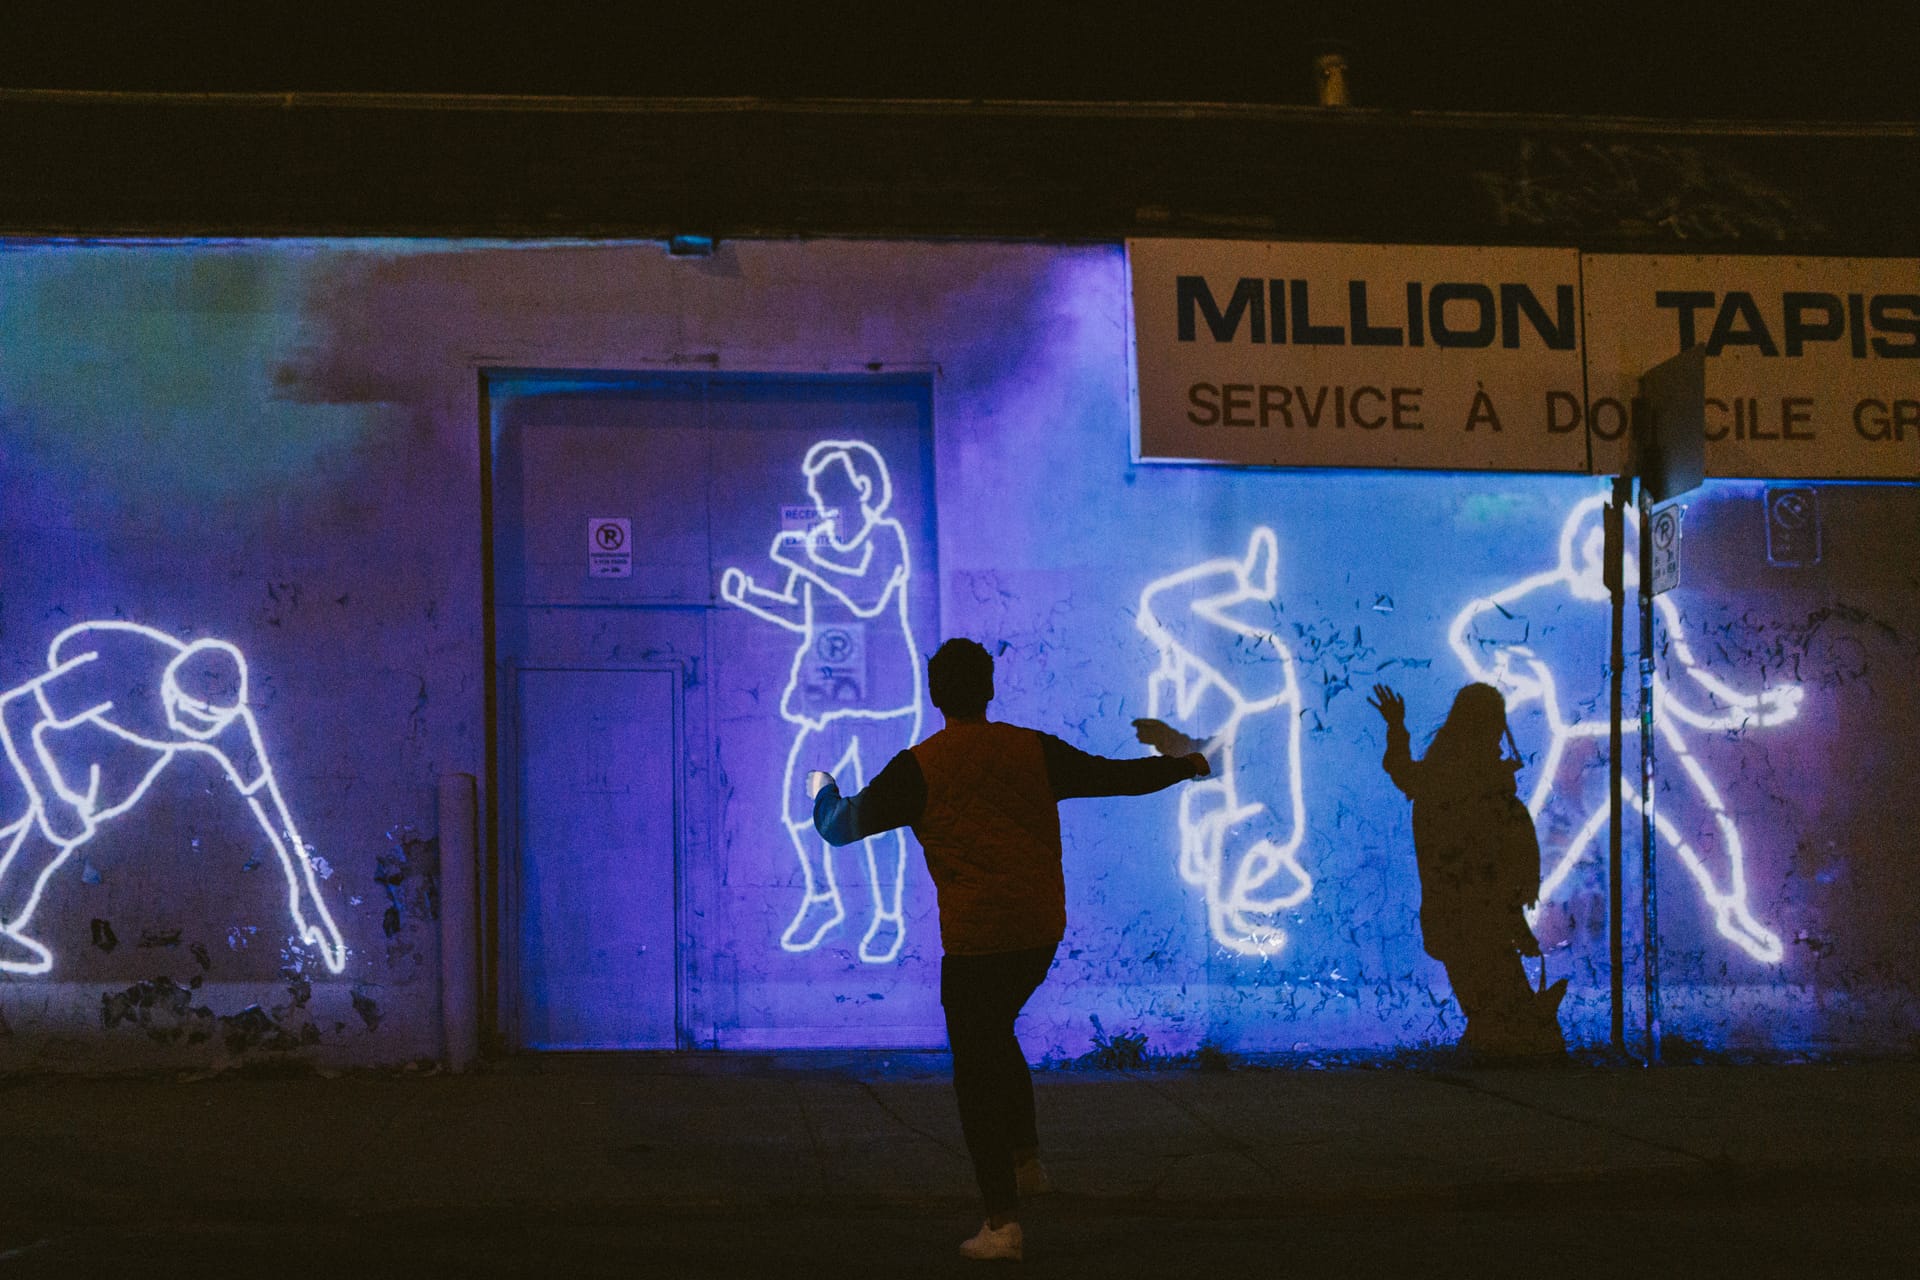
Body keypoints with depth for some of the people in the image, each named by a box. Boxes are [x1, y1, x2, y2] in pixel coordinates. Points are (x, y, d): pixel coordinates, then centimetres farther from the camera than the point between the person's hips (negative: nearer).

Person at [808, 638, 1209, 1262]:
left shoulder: (918, 769, -6)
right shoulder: (1035, 751, 2)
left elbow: (840, 827, 3)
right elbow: (1117, 776, 11)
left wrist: (823, 791, 26)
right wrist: (1185, 765, 28)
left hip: (974, 941, -4)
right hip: (1042, 931, 4)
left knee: (976, 1074, 2)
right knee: (995, 1035, 29)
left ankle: (1002, 1222, -3)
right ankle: (1025, 1157, 26)